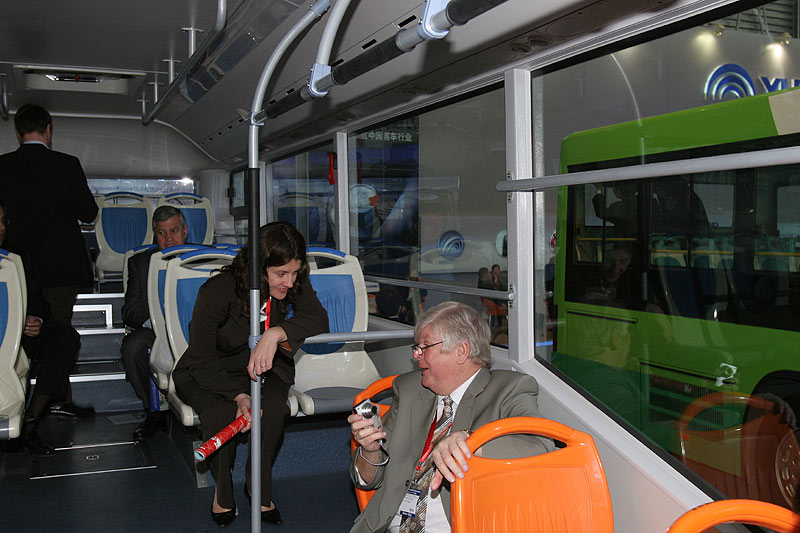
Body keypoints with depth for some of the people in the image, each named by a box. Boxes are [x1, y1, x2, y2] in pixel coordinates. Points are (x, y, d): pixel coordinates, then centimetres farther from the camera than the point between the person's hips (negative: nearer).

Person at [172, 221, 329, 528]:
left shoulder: (294, 284, -15)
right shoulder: (218, 291, -27)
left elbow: (319, 320, -27)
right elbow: (201, 361, -21)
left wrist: (276, 333, -45)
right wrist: (238, 395, -35)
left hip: (262, 368, 3)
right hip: (210, 373, -2)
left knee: (272, 407, -30)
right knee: (221, 413, -33)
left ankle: (259, 486, -2)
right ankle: (222, 490, -2)